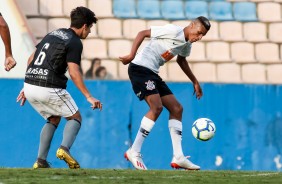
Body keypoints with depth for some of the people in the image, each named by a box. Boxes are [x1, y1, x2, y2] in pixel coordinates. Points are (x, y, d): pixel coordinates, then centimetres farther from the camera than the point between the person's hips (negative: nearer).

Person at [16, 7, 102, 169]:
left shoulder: (52, 34, 19)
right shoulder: (75, 43, -5)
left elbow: (31, 59, 21)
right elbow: (74, 73, -15)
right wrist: (89, 97, -15)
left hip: (30, 87, 7)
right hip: (49, 89, -7)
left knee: (53, 119, 25)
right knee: (75, 118, 11)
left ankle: (41, 161, 13)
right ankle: (65, 148, -15)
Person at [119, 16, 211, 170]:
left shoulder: (187, 44, 12)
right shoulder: (173, 31, -15)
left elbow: (181, 60, 33)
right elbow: (142, 33, -15)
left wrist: (195, 82, 33)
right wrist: (132, 55, -22)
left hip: (153, 74, 10)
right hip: (141, 68, -10)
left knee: (176, 109, 4)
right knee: (157, 107, -23)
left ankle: (178, 157, 3)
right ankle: (134, 152, -18)